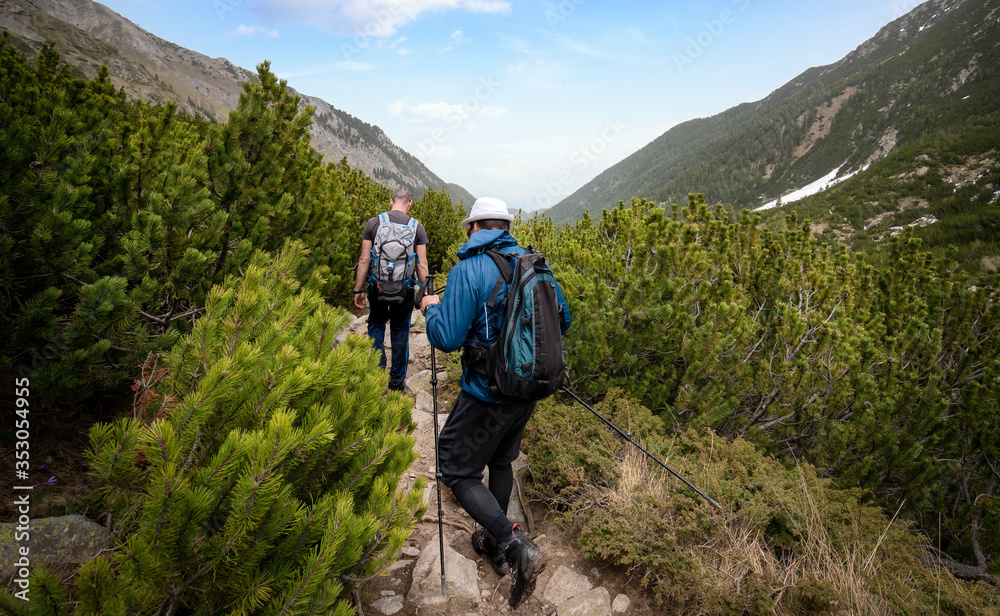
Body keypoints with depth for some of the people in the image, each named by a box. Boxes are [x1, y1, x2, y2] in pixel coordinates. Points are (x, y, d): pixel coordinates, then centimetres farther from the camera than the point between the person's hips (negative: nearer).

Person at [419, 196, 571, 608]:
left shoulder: (468, 270, -17)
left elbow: (447, 338, -20)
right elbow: (562, 319, 10)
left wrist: (431, 308, -1)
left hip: (487, 395, -7)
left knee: (457, 470, 7)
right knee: (501, 461, 24)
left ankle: (518, 547, -4)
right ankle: (495, 546, 40)